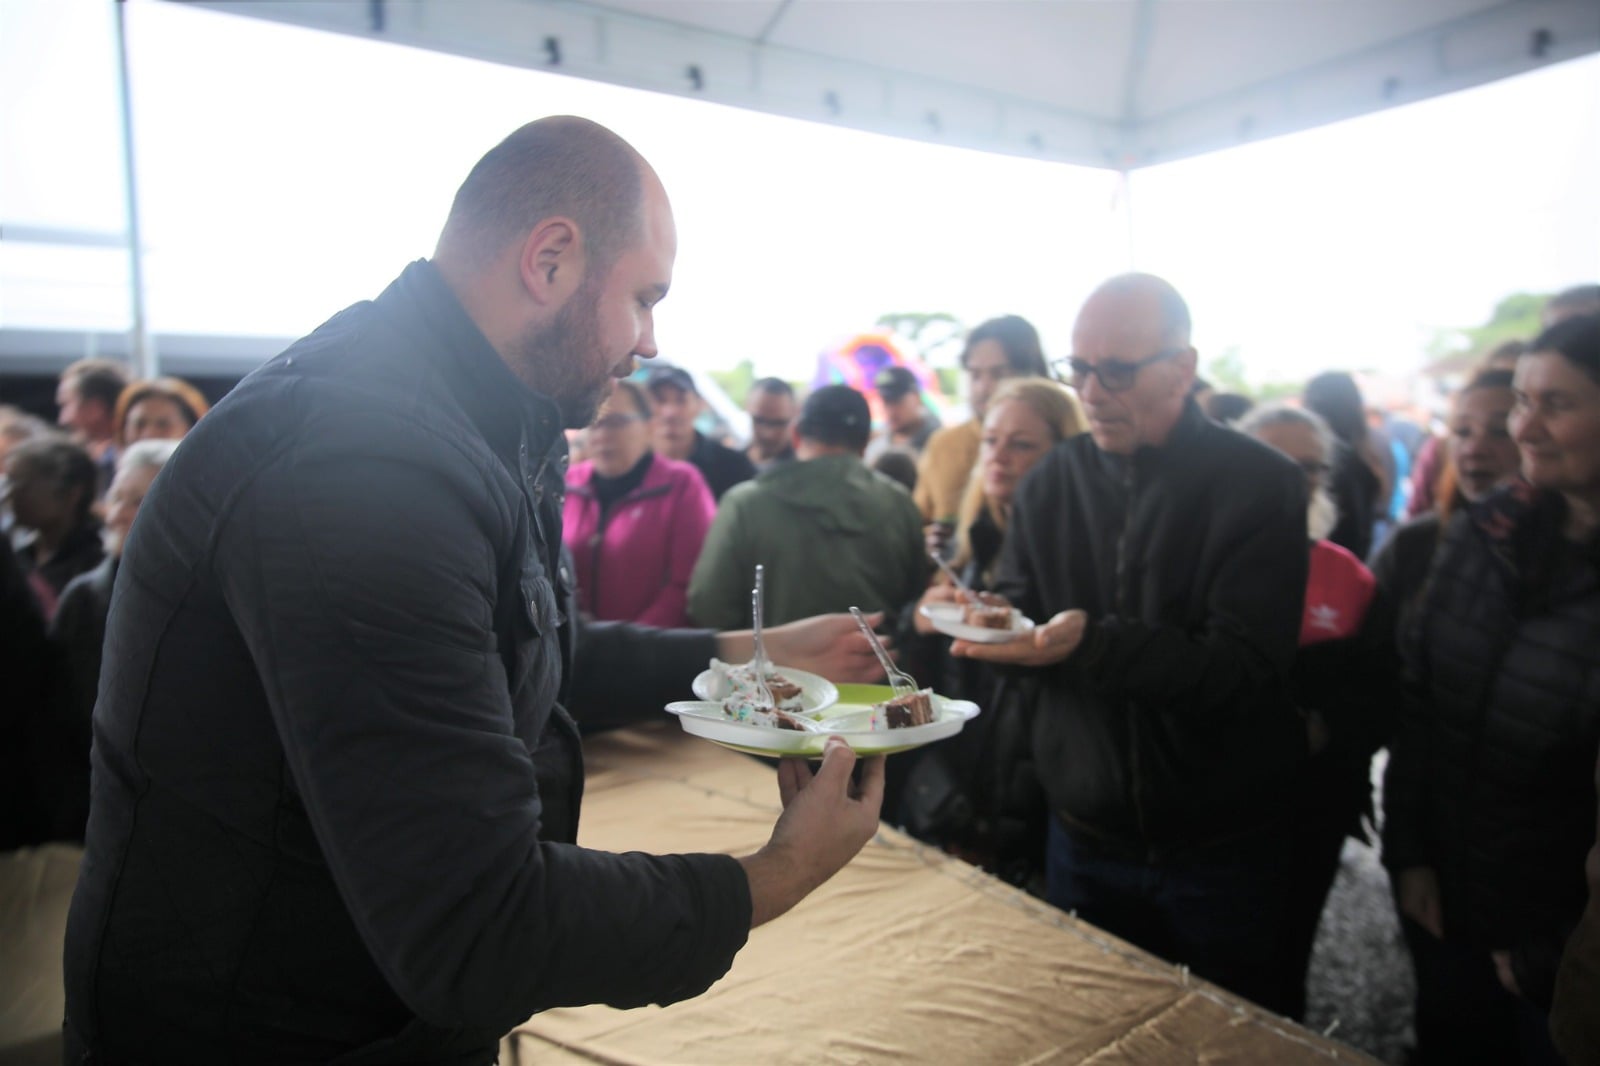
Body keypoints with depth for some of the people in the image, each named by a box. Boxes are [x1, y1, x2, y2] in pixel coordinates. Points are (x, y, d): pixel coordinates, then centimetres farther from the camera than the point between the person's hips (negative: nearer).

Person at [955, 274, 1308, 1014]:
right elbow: (1018, 605, 3)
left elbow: (1246, 666, -21)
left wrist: (1092, 644, -35)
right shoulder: (1053, 480, 0)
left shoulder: (1259, 485, -13)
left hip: (1219, 850, -3)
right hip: (1085, 841, 4)